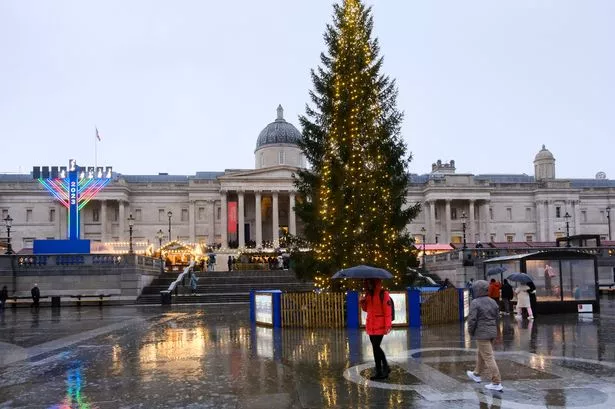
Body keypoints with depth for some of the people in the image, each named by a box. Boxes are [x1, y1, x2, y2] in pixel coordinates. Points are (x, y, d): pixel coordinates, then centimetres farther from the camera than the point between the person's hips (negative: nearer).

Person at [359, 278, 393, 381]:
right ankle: (386, 367, 28)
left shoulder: (383, 294, -11)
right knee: (376, 347, 14)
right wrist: (362, 302, -1)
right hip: (370, 325, 8)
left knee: (376, 347, -7)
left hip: (379, 325, -8)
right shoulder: (368, 294, 12)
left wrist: (388, 325, -20)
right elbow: (366, 309, 20)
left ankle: (379, 372, 4)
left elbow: (388, 311, -15)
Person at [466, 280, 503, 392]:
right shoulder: (492, 302, 5)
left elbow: (472, 319, -18)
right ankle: (477, 374, 40)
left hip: (481, 334, -8)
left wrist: (471, 332, -2)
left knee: (488, 357, -4)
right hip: (492, 332, 8)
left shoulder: (475, 303, -17)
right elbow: (497, 317, 10)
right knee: (480, 354, 24)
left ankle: (497, 383, -4)